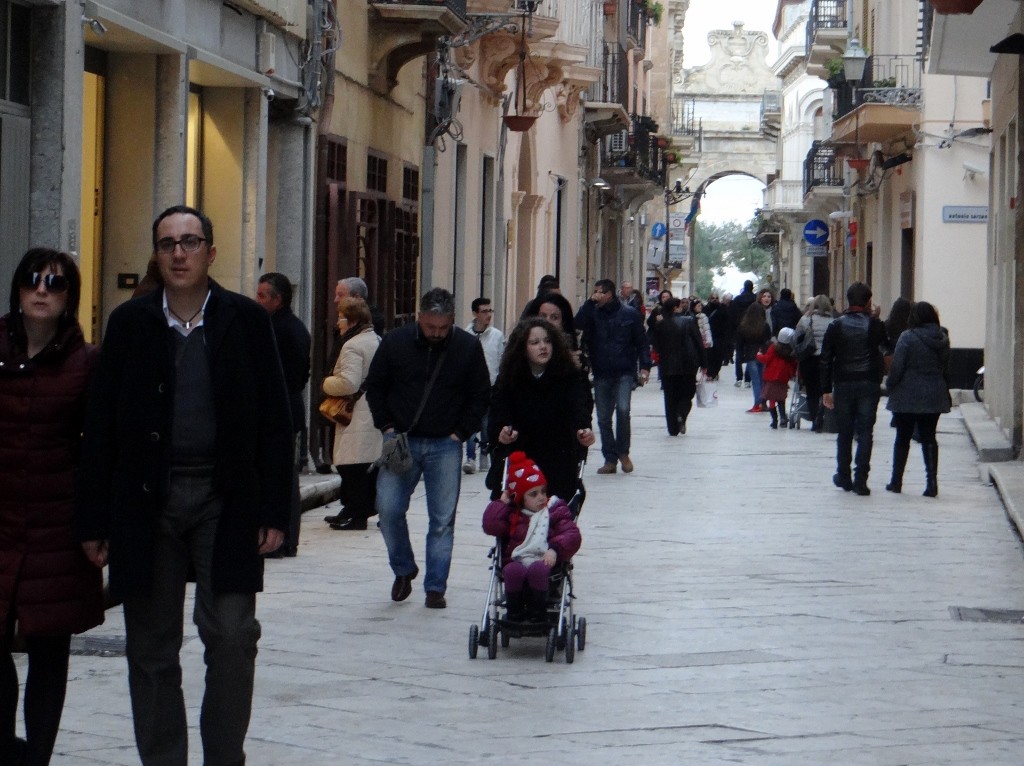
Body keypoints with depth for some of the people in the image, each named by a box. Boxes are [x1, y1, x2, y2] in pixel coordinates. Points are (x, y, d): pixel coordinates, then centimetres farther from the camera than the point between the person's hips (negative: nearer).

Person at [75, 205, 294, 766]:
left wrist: (274, 510, -4)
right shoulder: (129, 323, 5)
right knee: (151, 647, 6)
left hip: (226, 500, -1)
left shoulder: (246, 321, 3)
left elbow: (275, 421, 2)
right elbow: (101, 426, 4)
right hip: (147, 501, 1)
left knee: (231, 638, -5)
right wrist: (93, 520, 0)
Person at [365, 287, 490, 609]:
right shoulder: (395, 342, -2)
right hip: (401, 440, 1)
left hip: (445, 446, -1)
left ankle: (436, 587, 8)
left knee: (443, 519, 0)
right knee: (389, 509, -6)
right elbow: (374, 387, 9)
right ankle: (403, 569, 17)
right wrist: (386, 426, 0)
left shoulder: (468, 347, -2)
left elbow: (481, 396, 6)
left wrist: (460, 432, -2)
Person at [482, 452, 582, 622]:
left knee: (538, 569, -38)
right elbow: (491, 525, 4)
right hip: (516, 561, 1)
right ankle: (514, 611, -16)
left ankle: (538, 612, -20)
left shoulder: (555, 511, 14)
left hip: (543, 561, -1)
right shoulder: (512, 514, 20)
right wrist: (502, 503, 7)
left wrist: (555, 549, -18)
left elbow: (572, 535, -1)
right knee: (514, 571, -35)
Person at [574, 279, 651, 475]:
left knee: (623, 409, -19)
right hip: (601, 375, 3)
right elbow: (578, 323, -13)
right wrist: (590, 303, -14)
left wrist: (644, 367, -5)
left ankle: (623, 452, 0)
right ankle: (610, 459, 14)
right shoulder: (593, 313, 6)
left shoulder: (629, 314, 1)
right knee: (603, 418, 4)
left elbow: (642, 342, 3)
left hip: (624, 373, -3)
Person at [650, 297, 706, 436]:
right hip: (688, 366, -1)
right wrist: (703, 363, 1)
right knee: (687, 393, 12)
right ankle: (681, 415, -15)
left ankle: (673, 428, 6)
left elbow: (656, 346, 5)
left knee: (670, 398, 8)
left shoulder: (660, 325, -1)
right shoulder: (689, 321, -6)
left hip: (667, 367, 1)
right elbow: (699, 343, -5)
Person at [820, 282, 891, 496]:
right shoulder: (875, 325, -3)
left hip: (843, 384, 1)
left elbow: (826, 359, 0)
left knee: (844, 433, 12)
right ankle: (860, 480, -6)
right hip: (868, 384, -1)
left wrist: (826, 390, 4)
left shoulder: (836, 326, 0)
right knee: (865, 433, 0)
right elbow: (887, 347, 14)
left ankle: (844, 477, 20)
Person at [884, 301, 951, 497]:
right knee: (929, 438, 6)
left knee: (902, 438, 8)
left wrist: (890, 384, 2)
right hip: (934, 397, 4)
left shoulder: (908, 337, -13)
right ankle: (932, 482, -4)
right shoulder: (942, 339, 3)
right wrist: (944, 390, 18)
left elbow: (897, 367, -14)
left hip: (908, 396, -4)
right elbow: (946, 369, 9)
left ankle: (896, 481, 15)